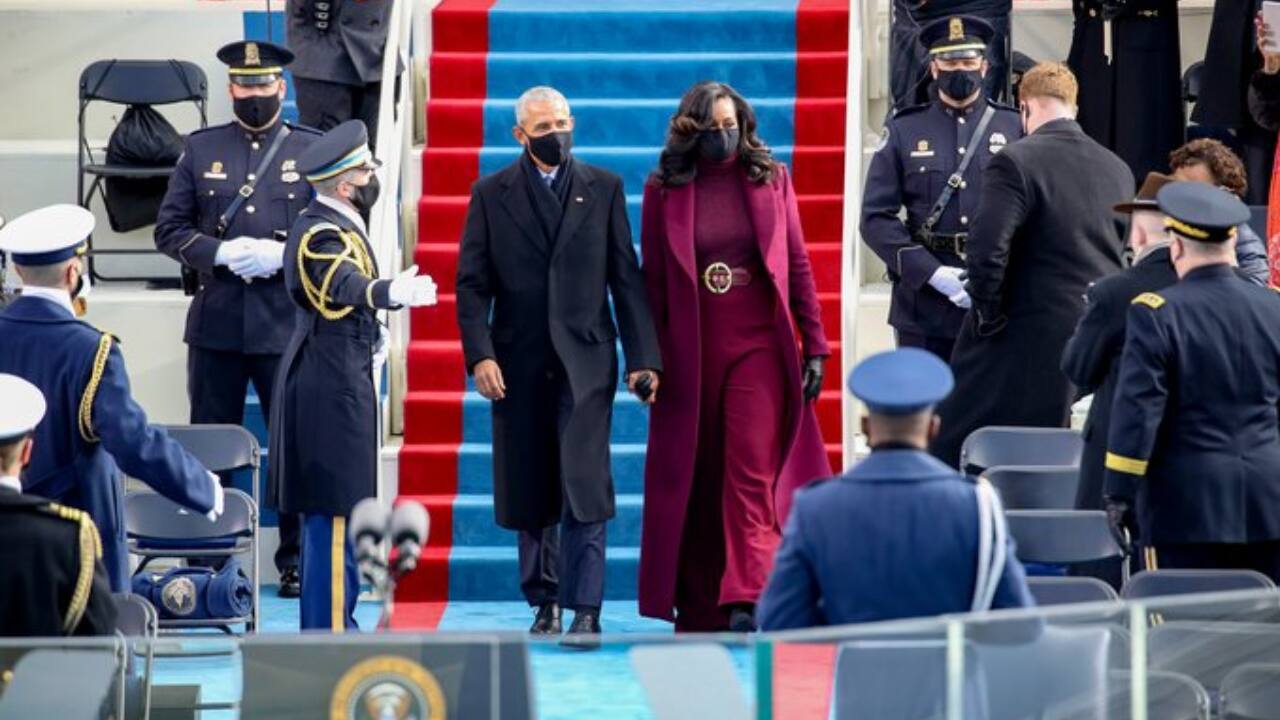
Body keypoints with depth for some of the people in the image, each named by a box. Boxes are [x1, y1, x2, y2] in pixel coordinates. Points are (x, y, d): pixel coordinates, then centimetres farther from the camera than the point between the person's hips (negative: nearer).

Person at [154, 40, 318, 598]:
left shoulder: (312, 150, 5)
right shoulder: (201, 149, 9)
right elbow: (169, 228, 6)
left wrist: (284, 254, -13)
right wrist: (221, 253, -11)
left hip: (287, 322, -1)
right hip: (217, 320, 1)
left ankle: (295, 561, 11)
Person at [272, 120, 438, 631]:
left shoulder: (326, 224, 13)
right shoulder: (322, 235, -20)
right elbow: (347, 285, -42)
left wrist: (367, 338, 26)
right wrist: (392, 293, -59)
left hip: (330, 382, 11)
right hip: (333, 388, -11)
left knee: (330, 510, 15)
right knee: (337, 512, -9)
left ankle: (329, 624, 22)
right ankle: (331, 634, -9)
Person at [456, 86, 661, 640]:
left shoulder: (603, 189, 7)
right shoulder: (491, 194, 6)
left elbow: (626, 278, 6)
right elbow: (472, 283, 3)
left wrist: (642, 358, -1)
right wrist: (480, 355, -10)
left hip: (585, 360, -1)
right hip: (519, 364, 1)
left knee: (584, 488, -11)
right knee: (530, 494, 6)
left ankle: (585, 609, -10)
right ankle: (544, 602, 19)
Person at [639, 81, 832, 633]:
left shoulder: (772, 180, 5)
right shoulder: (664, 190, 3)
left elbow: (799, 266, 7)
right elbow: (653, 280, 6)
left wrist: (814, 346, 4)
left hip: (758, 344, -1)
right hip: (690, 352, 1)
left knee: (753, 469, -13)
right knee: (692, 478, 5)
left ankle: (745, 600, -21)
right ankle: (698, 607, 15)